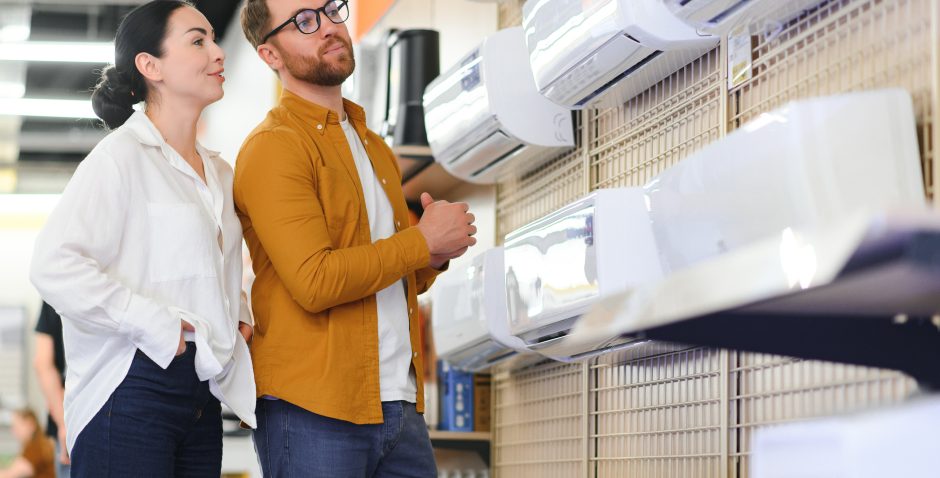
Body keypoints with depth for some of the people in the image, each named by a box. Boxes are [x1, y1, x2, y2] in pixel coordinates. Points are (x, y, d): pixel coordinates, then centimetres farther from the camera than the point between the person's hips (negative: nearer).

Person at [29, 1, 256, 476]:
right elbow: (53, 265, -20)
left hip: (202, 394, 8)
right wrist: (157, 325, -20)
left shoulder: (220, 173, 18)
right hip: (133, 390, -8)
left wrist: (240, 319, 14)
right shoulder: (122, 157, -8)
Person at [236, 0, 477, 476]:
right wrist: (424, 240, -9)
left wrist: (432, 259, 3)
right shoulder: (273, 147, -8)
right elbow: (315, 282, -19)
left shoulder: (372, 144, 20)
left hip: (401, 405, 7)